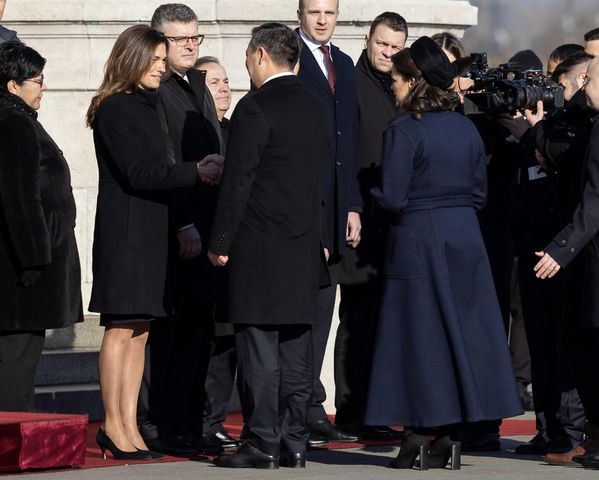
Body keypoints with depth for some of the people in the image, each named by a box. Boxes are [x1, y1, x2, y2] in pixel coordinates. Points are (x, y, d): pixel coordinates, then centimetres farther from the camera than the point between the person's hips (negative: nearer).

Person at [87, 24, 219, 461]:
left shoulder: (149, 106, 17)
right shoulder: (114, 109, -10)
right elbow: (138, 173, -17)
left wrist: (195, 169, 2)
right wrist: (196, 172, -15)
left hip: (153, 228, 8)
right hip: (124, 228, -8)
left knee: (139, 333, 7)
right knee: (121, 329, -6)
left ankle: (129, 425, 9)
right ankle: (113, 425, -1)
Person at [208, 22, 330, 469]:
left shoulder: (255, 108, -11)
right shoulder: (318, 109, 12)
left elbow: (237, 180, -13)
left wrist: (221, 242, -7)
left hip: (260, 247, -7)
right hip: (305, 247, 7)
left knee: (259, 349, -4)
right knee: (296, 352, 8)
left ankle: (263, 444, -5)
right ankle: (294, 442, 10)